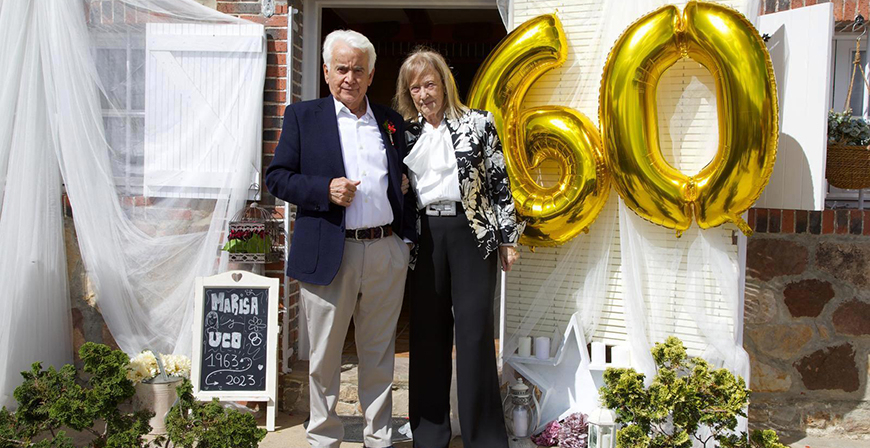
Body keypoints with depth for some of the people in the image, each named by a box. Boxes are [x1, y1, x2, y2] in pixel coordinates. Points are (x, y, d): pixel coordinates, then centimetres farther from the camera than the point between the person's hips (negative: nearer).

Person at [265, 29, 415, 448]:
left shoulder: (391, 121, 12)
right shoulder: (302, 116, 3)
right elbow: (276, 177, 0)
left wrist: (410, 236, 7)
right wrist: (325, 190, -16)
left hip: (387, 253, 3)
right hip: (329, 254, -2)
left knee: (379, 354, 13)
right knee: (324, 356, 8)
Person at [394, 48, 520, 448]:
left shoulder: (478, 124, 2)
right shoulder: (405, 133, 11)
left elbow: (500, 182, 1)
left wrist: (508, 239, -1)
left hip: (472, 233, -3)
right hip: (424, 237, 3)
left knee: (474, 331, -2)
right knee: (427, 331, 7)